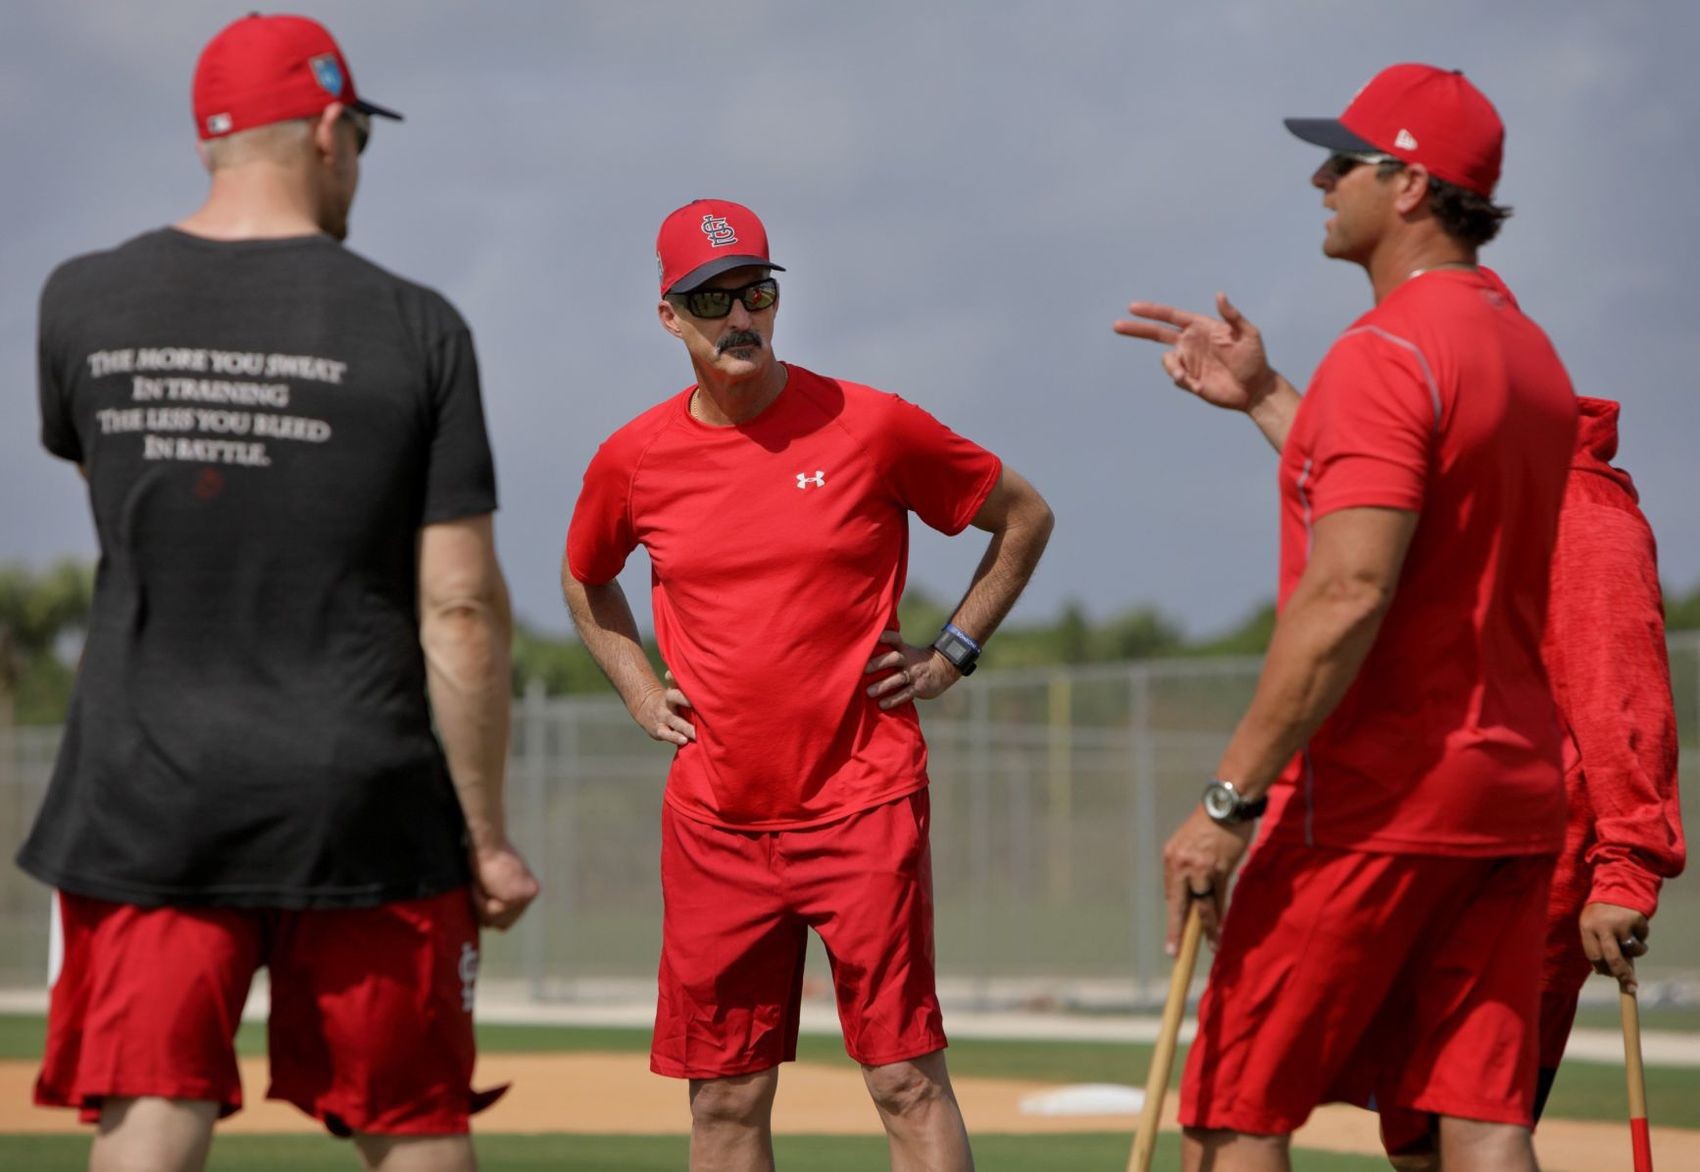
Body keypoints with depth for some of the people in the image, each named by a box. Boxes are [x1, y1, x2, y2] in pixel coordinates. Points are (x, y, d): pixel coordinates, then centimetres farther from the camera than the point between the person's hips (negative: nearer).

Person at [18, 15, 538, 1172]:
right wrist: (488, 835, 0)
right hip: (361, 813, -1)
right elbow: (461, 606, -7)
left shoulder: (82, 303, 1)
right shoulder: (413, 327, -5)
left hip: (144, 803, 1)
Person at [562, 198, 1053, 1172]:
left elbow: (1024, 516, 9)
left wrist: (951, 656, 3)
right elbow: (587, 581, 26)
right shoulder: (635, 459, 4)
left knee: (907, 1077, -6)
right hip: (714, 824, 3)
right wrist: (641, 692, 13)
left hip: (863, 805, -3)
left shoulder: (871, 426, -4)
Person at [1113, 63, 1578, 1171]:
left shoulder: (1385, 352, -14)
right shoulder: (1531, 352, 15)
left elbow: (1349, 593, -22)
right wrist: (1265, 399, 30)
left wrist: (1228, 798, -21)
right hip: (1515, 790, 9)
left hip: (1372, 799, -9)